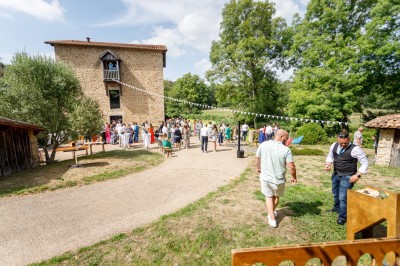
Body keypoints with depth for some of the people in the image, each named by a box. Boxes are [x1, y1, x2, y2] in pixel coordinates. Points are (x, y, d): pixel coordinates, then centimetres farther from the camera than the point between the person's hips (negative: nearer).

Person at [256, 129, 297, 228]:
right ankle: (272, 212, 48)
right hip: (279, 179, -1)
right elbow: (291, 167, -18)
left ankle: (272, 219, 23)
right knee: (276, 196, 27)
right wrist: (294, 177, 2)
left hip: (265, 177, 1)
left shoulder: (263, 144, -8)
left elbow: (257, 158, 3)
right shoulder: (286, 150, -18)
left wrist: (258, 168, 21)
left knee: (269, 196, 22)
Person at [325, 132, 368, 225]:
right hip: (335, 174, 6)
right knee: (335, 193, 24)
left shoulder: (355, 149, -18)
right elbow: (330, 156, 12)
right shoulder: (334, 145, -3)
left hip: (347, 177, -6)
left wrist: (357, 175, -17)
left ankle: (342, 217, 16)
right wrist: (328, 164, -7)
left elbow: (365, 162, -11)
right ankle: (337, 208, 49)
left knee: (342, 197, -4)